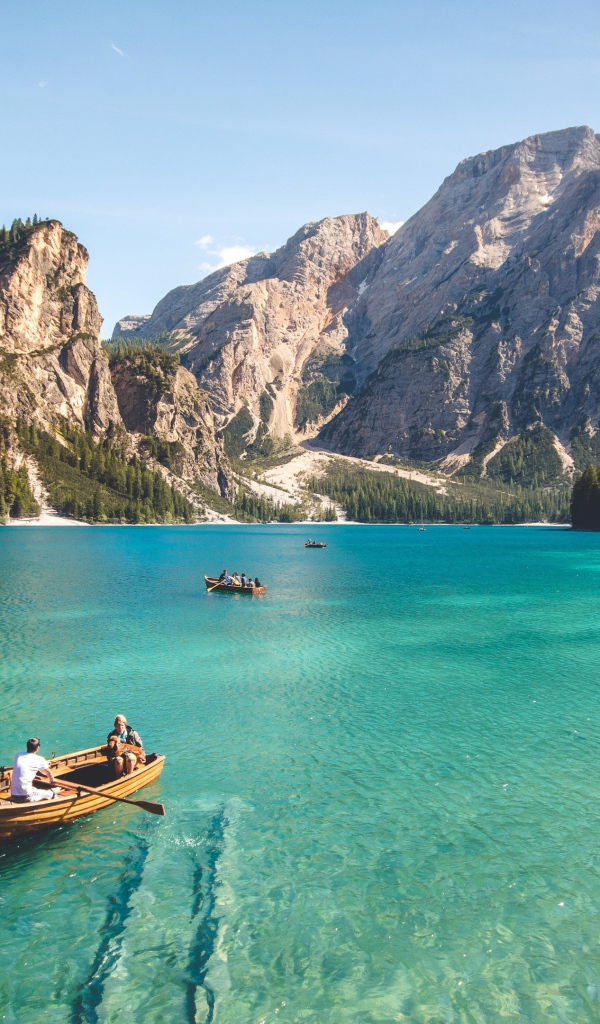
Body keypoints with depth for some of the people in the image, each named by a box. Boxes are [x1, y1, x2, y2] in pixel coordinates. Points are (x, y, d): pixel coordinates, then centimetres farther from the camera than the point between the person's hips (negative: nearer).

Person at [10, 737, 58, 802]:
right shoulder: (39, 760, -3)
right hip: (25, 797, -6)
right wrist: (52, 780, 41)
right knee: (52, 794, 11)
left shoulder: (18, 756, 10)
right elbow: (48, 772, 18)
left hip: (13, 796, 6)